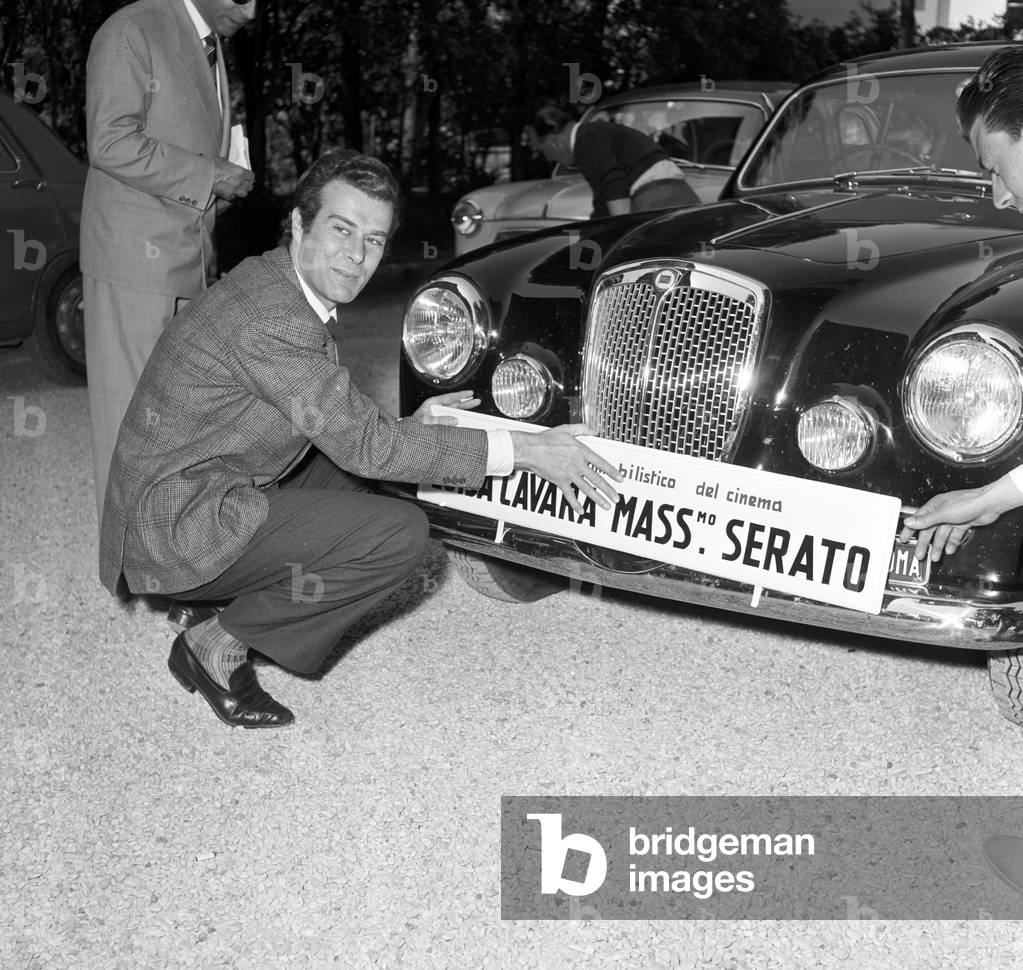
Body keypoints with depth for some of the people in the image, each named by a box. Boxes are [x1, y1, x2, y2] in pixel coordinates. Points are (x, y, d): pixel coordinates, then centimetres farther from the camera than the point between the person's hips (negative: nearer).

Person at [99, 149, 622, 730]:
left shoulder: (285, 289, 8)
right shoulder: (271, 314, -23)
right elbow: (365, 444, -22)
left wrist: (409, 428, 1)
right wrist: (526, 451, -21)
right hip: (174, 528, -10)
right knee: (402, 534, -17)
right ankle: (217, 644, -5)